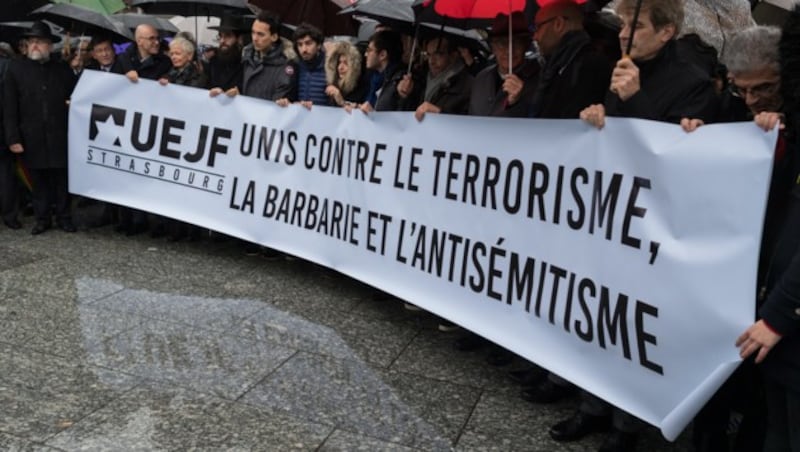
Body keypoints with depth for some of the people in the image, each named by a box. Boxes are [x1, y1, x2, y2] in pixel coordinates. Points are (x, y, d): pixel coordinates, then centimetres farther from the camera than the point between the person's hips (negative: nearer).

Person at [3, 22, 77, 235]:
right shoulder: (16, 68, 3)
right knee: (39, 179, 7)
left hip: (60, 136, 0)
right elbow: (9, 107, 0)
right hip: (32, 138, 0)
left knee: (61, 178, 5)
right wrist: (13, 138, -6)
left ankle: (64, 217, 16)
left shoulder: (63, 69, 7)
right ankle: (42, 218, 18)